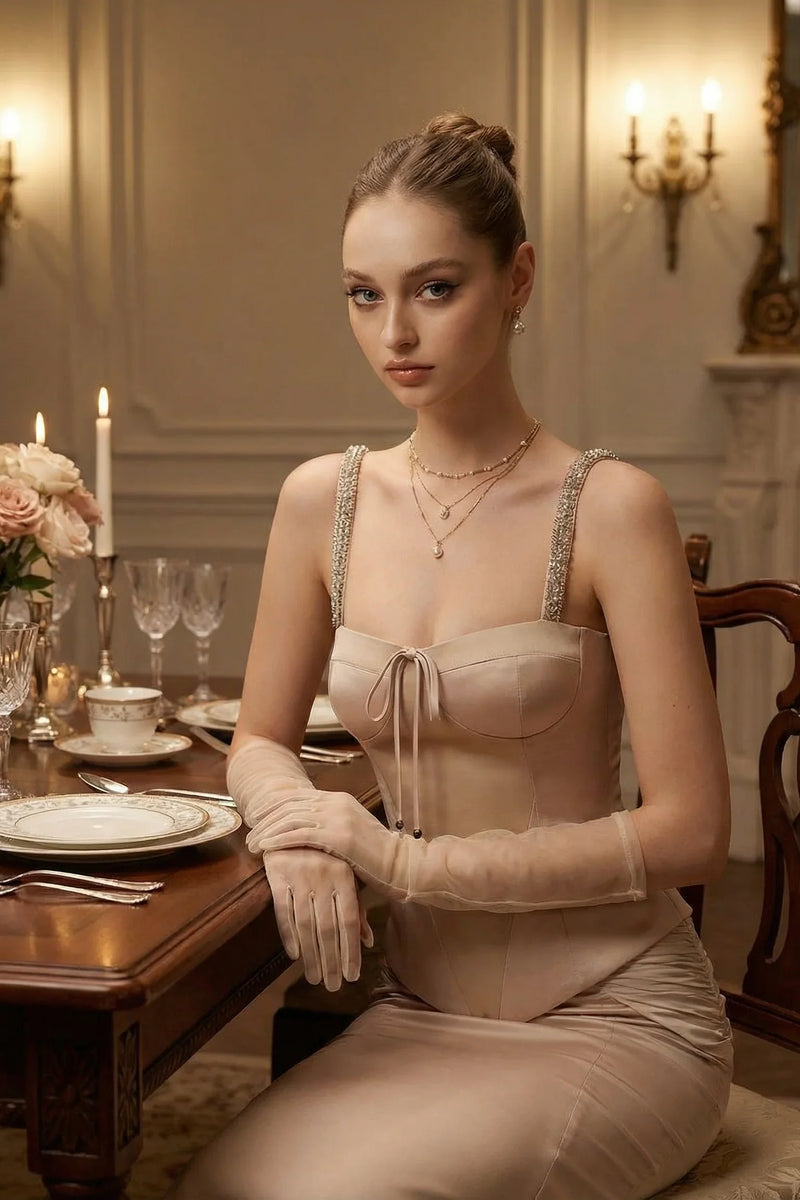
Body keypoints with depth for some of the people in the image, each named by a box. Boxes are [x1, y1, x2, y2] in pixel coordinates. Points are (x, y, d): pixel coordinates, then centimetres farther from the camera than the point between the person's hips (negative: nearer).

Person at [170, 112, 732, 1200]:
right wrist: (298, 826, -10)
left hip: (611, 1022, -3)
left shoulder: (609, 509, -13)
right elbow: (262, 740, 14)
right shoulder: (323, 501, 2)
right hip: (423, 1009, 3)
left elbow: (690, 831, -14)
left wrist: (411, 859, -16)